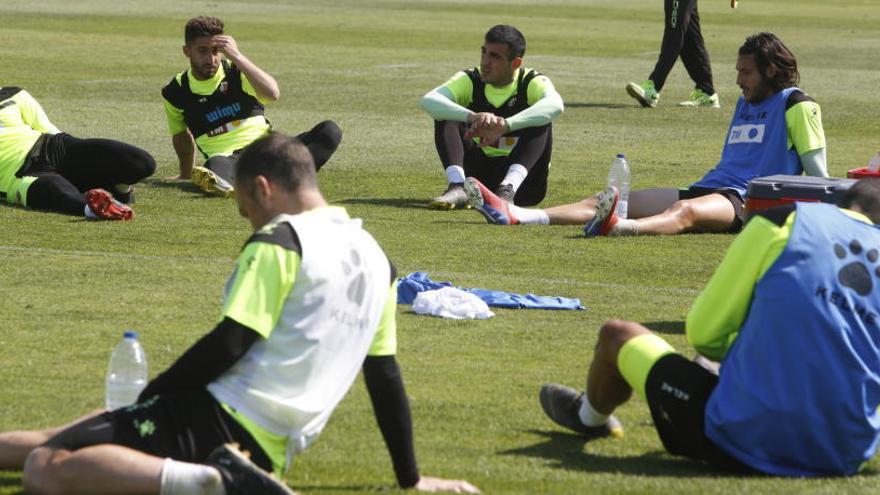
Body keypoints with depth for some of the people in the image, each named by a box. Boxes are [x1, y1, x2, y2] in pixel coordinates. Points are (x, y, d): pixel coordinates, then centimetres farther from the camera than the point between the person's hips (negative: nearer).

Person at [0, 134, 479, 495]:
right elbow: (386, 377, 19)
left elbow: (228, 345, -16)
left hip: (219, 418, -9)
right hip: (272, 453, 9)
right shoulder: (375, 260, 15)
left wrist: (152, 395, -3)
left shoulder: (279, 240, -8)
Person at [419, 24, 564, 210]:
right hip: (478, 172, 2)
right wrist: (472, 117, -44)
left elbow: (555, 104, -35)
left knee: (541, 122, -26)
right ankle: (458, 187, -37)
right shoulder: (470, 80, -5)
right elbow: (428, 100, -25)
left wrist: (506, 125, -51)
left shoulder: (532, 82, -10)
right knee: (446, 119, -17)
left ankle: (508, 190, -43)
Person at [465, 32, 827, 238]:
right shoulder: (745, 104, 28)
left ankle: (618, 228, -74)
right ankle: (513, 215, -23)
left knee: (685, 211, -40)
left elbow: (817, 173, -2)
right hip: (710, 188, 8)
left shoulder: (795, 105, 3)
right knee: (619, 200, -8)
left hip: (749, 203, -8)